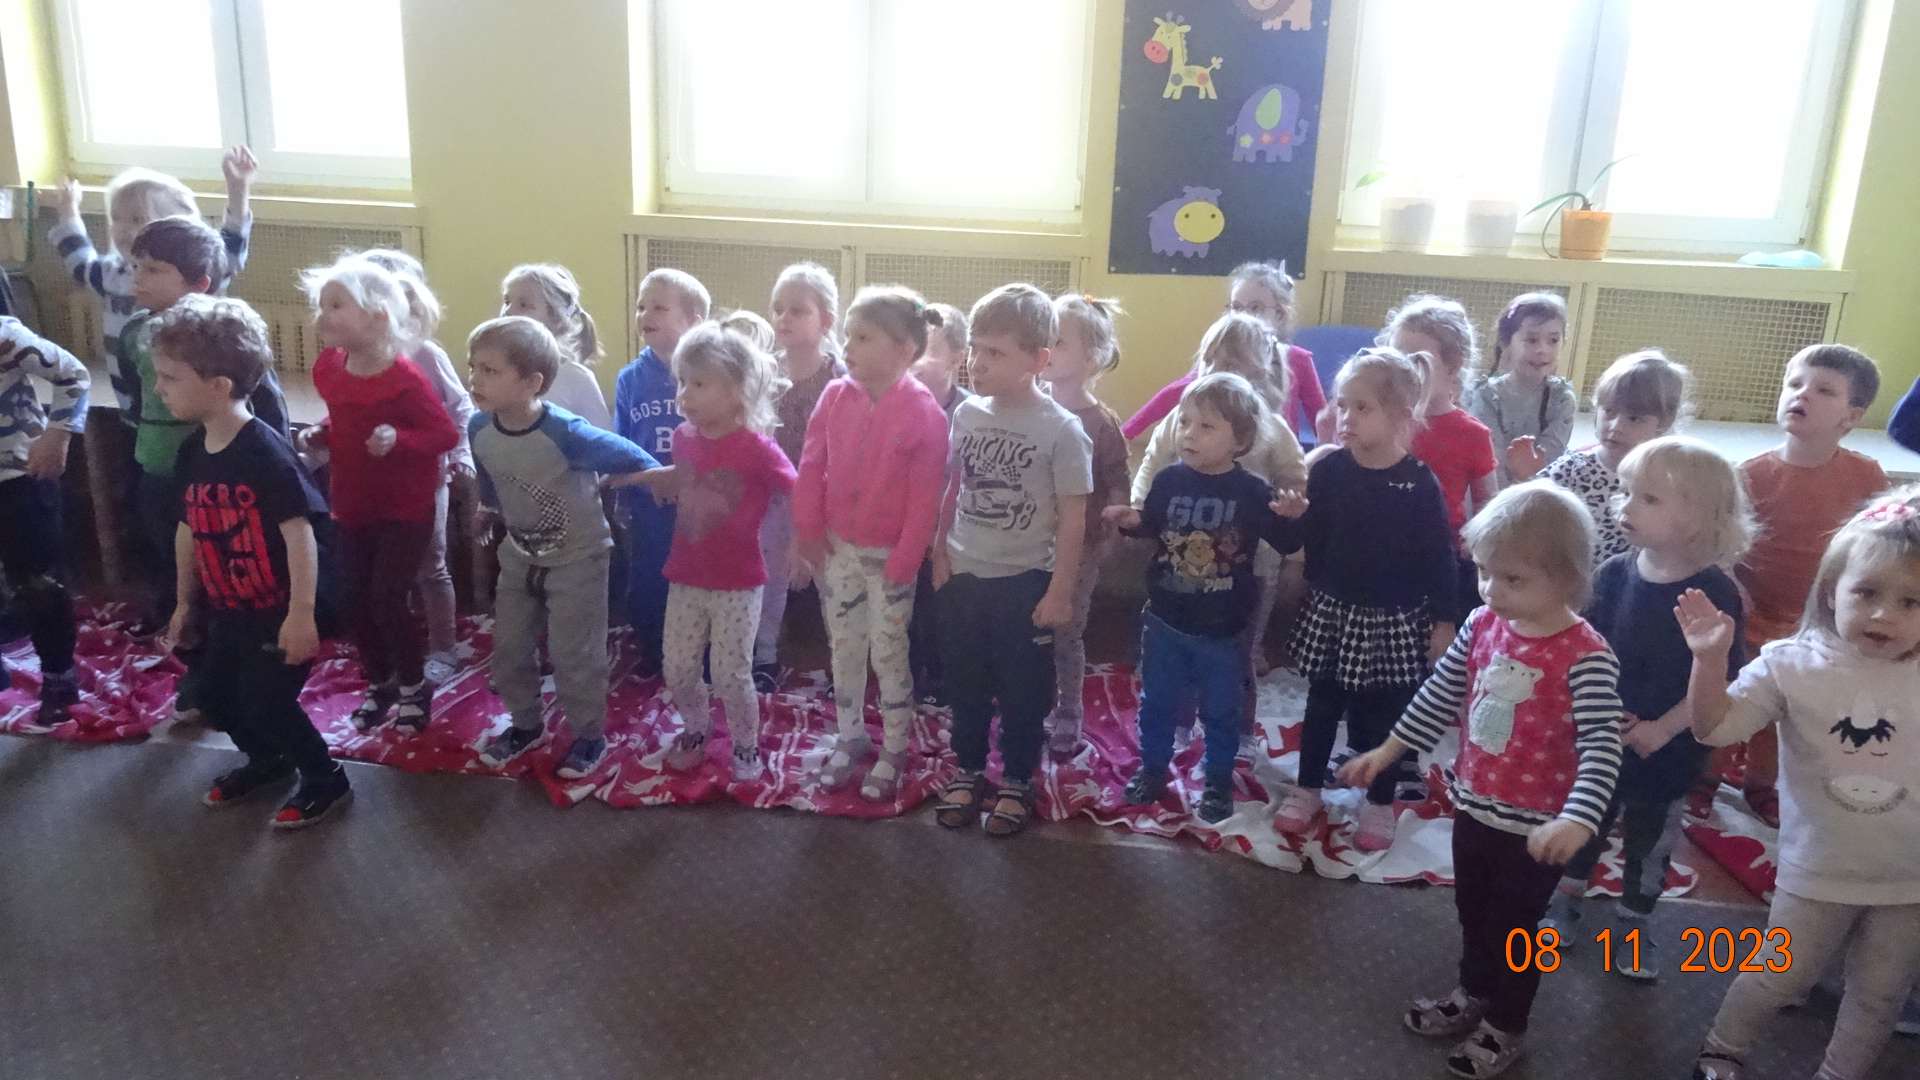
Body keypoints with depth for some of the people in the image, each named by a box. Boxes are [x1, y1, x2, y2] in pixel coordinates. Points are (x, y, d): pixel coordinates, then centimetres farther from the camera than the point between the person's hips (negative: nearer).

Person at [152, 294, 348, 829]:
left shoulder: (264, 451, -24)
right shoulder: (192, 452, 1)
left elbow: (300, 532, -26)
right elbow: (189, 529, 13)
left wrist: (301, 615, -27)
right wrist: (185, 601, 20)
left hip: (277, 613, -8)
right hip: (228, 611, 8)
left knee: (268, 705, -3)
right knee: (215, 696, 18)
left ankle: (326, 780, 19)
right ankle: (267, 760, 43)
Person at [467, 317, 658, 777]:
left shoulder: (566, 434, -33)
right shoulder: (479, 429, -13)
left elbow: (631, 459, -23)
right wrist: (489, 508, 23)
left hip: (577, 559, -6)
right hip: (520, 556, 6)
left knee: (573, 655, 2)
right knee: (509, 648, 15)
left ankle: (589, 735, 23)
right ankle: (525, 724, 37)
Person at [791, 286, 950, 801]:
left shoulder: (923, 411, -17)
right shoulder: (835, 396, -4)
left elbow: (925, 497, -15)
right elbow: (811, 467, 2)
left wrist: (903, 561, -15)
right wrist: (808, 531, 0)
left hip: (888, 556, -4)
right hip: (837, 548, 4)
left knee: (888, 654, 6)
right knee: (844, 648, 15)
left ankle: (893, 750, 22)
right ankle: (849, 739, 32)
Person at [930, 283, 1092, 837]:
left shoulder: (1061, 430, -15)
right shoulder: (967, 413, -1)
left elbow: (1073, 517, -12)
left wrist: (1060, 589, -12)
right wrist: (939, 553, 8)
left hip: (1026, 581, -4)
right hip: (965, 574, 4)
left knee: (1023, 688, 9)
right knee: (965, 682, 16)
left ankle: (1017, 782, 26)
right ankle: (968, 771, 33)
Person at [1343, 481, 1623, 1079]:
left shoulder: (1585, 656, -25)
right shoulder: (1482, 625, -6)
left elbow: (1602, 747, -29)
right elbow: (1441, 694, 6)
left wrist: (1576, 820, -42)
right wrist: (1387, 750, 9)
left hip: (1535, 826, -6)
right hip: (1474, 806, 6)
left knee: (1514, 927, 15)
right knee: (1472, 911, 25)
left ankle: (1506, 1027, 38)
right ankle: (1472, 995, 49)